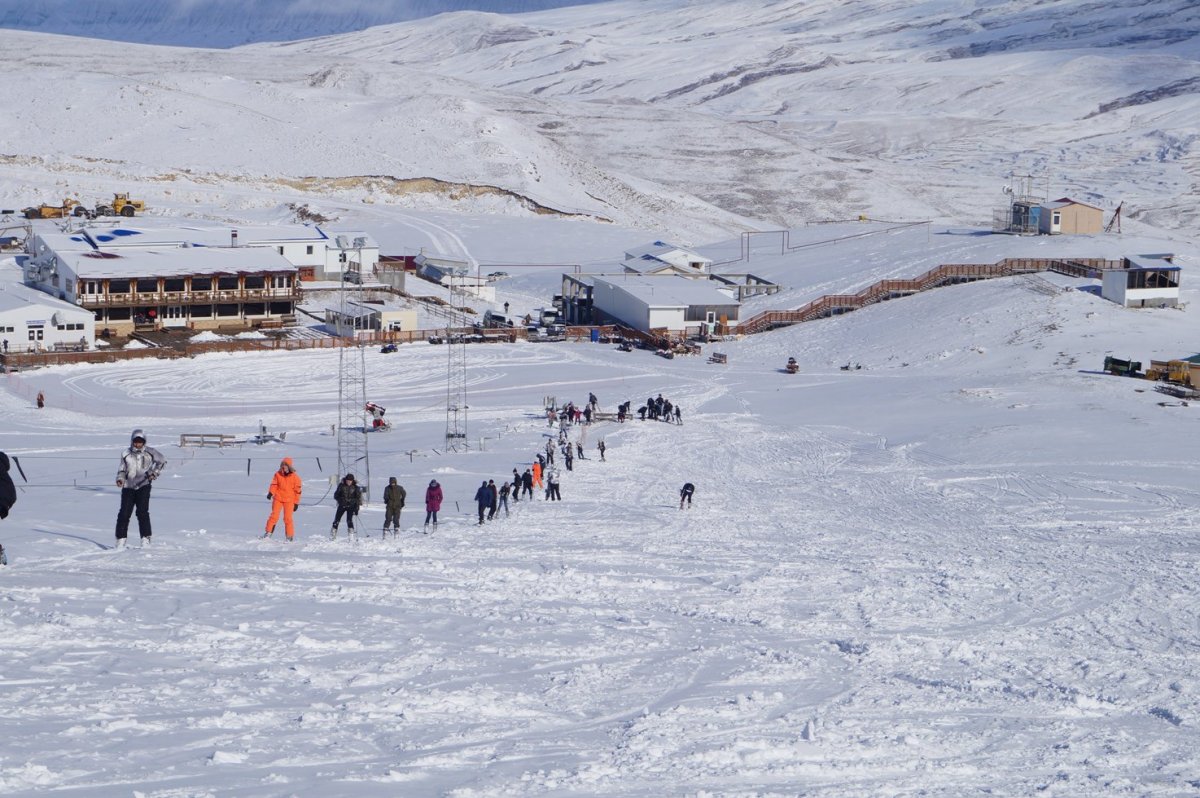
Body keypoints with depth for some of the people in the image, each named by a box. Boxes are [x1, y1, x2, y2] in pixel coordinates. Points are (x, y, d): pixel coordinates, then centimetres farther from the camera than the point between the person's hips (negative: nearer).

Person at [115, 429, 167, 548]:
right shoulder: (126, 454, 5)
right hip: (128, 487, 2)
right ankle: (121, 539, 6)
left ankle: (146, 538, -3)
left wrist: (155, 472, 4)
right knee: (124, 513, -3)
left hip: (143, 486, -2)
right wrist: (120, 479, -4)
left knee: (142, 512, -10)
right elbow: (122, 469, 15)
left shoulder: (149, 452, 1)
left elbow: (162, 460, 15)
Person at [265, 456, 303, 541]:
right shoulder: (278, 475, 0)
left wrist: (296, 503, 2)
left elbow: (298, 490, 1)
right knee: (274, 516, -2)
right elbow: (274, 485, 5)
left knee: (288, 518, -3)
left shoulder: (295, 477, -5)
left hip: (289, 500, -2)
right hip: (278, 498, 2)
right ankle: (268, 532, 7)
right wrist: (271, 492, -16)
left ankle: (290, 536, 7)